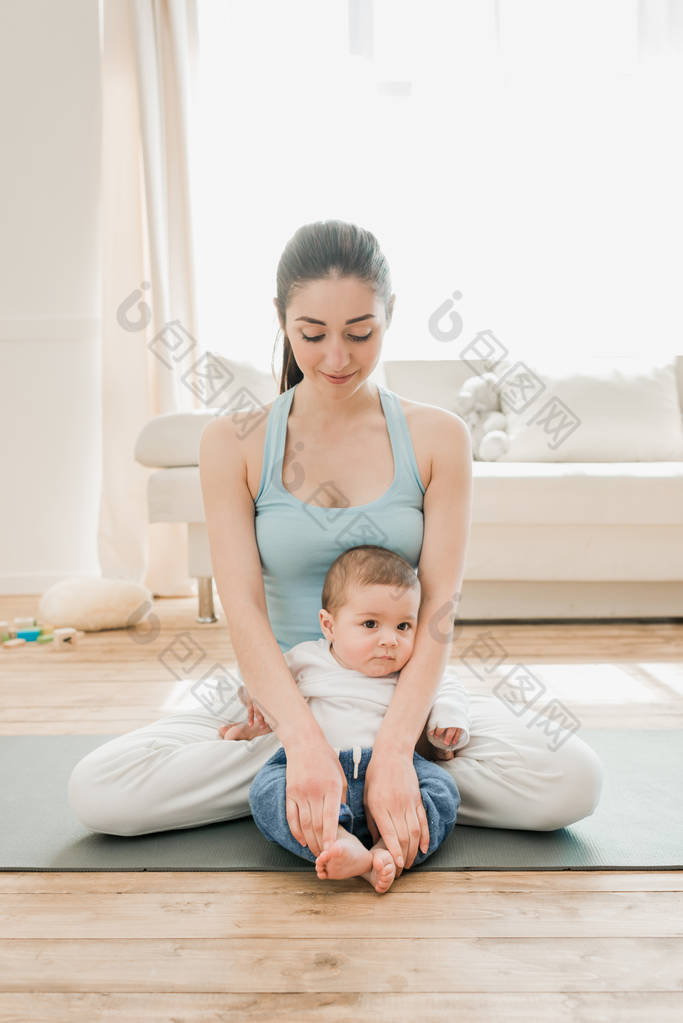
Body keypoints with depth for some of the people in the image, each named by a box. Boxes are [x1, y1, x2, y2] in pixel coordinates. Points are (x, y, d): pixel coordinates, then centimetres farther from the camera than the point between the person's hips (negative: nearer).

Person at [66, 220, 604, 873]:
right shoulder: (234, 443, -5)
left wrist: (392, 752, -26)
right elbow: (242, 610, -13)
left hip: (406, 695, 1)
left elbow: (440, 607, -12)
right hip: (279, 696, 0)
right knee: (95, 791, -20)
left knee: (573, 782, -24)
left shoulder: (437, 438, -5)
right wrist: (307, 743, -29)